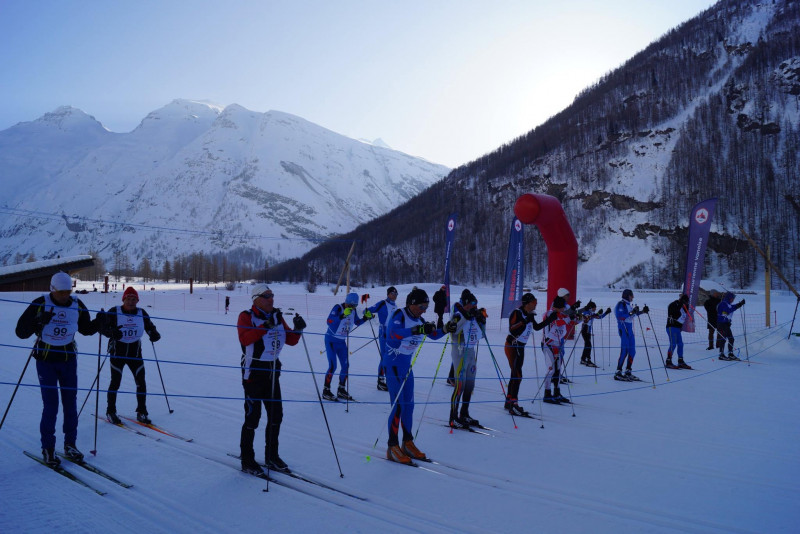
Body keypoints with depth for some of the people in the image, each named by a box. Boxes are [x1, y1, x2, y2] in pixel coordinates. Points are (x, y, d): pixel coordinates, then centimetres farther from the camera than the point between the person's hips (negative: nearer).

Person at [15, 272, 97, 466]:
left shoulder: (77, 305, -1)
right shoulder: (40, 304, -11)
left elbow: (86, 329, 13)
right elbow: (21, 332, -12)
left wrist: (99, 323, -7)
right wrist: (38, 322, -29)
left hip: (69, 359, 3)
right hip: (46, 360, -3)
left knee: (70, 403, 6)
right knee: (51, 405, -4)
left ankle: (70, 445, 19)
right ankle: (47, 448, 10)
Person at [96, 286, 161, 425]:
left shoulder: (141, 313, 1)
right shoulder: (114, 312, -8)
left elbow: (150, 327, 8)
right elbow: (102, 326, -12)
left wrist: (154, 334, -15)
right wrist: (111, 333, -32)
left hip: (135, 351, 3)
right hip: (117, 351, -3)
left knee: (141, 381, -1)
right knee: (115, 382, 2)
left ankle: (141, 413, 10)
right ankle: (110, 412, 20)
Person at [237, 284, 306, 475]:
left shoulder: (277, 317, 8)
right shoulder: (246, 316, -9)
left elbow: (290, 341, 8)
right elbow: (245, 339, -27)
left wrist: (297, 329, -12)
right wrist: (266, 325, -34)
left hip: (273, 371, 6)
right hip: (253, 371, -6)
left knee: (276, 415, 11)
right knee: (253, 417, -2)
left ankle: (271, 456, 27)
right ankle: (247, 460, 14)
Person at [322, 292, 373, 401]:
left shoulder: (353, 311, -2)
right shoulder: (338, 308, -21)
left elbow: (357, 322, 14)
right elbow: (329, 321, -33)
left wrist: (366, 317, -4)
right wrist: (342, 315, -44)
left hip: (342, 341, 7)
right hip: (331, 340, -7)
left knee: (345, 365, 6)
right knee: (332, 366, -10)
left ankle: (341, 390, 19)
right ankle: (326, 391, 3)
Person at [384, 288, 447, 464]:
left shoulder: (418, 320, 7)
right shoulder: (399, 315, -16)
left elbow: (433, 335, 15)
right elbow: (394, 333, -36)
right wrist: (417, 330, -48)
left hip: (407, 366, 8)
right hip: (393, 365, -8)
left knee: (409, 405, 11)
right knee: (398, 405, -9)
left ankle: (407, 443, 22)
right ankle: (392, 447, -1)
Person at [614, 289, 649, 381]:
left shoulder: (630, 304, 15)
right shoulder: (621, 304, -11)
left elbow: (633, 314, 30)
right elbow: (620, 316, -22)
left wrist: (642, 311, 20)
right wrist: (631, 313, -26)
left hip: (630, 329, 9)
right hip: (623, 329, -9)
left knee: (632, 351, 9)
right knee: (624, 351, -11)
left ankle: (628, 372, 17)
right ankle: (618, 373, -8)